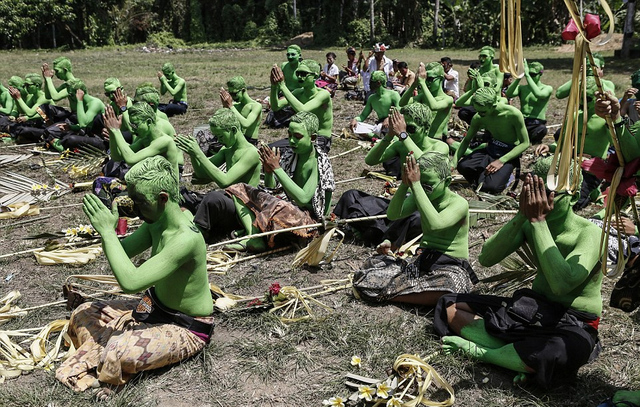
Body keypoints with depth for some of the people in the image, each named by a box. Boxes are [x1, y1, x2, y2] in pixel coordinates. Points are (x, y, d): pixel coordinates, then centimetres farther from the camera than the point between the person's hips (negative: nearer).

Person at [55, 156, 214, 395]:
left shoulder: (186, 238, -34)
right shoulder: (156, 220, -6)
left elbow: (130, 282, -38)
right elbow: (123, 251, 6)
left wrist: (107, 231, -31)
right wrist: (104, 228, -14)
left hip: (186, 330, -9)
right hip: (154, 309, 9)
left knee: (119, 352, -30)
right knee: (83, 314, 6)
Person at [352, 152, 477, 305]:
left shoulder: (459, 203, -14)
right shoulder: (419, 196, 5)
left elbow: (435, 224, -34)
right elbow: (392, 215, -9)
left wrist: (414, 185, -32)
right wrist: (405, 184, -22)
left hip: (452, 267, -4)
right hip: (423, 260, 5)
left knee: (447, 287, -43)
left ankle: (387, 294, -22)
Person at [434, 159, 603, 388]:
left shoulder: (589, 232, -18)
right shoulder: (530, 223, -2)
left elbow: (562, 283, -35)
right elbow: (486, 259, -11)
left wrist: (537, 221, -30)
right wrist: (522, 216, -21)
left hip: (574, 323, -5)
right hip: (534, 308, 6)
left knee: (566, 352, -43)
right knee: (450, 307, -3)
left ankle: (477, 351, -21)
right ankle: (520, 355, -18)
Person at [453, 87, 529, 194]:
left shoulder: (514, 114, -24)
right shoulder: (478, 118, -11)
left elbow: (525, 143, -16)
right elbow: (466, 140, 2)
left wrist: (501, 161, -25)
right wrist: (453, 163, -11)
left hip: (509, 154, -4)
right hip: (490, 149, 4)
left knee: (491, 187, -28)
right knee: (462, 166, -26)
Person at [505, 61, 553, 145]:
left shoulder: (547, 88, 4)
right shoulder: (522, 87, 14)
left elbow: (538, 94, -21)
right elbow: (508, 94, -7)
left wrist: (527, 75, -20)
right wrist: (518, 77, -15)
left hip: (537, 125, -2)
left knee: (542, 129, -38)